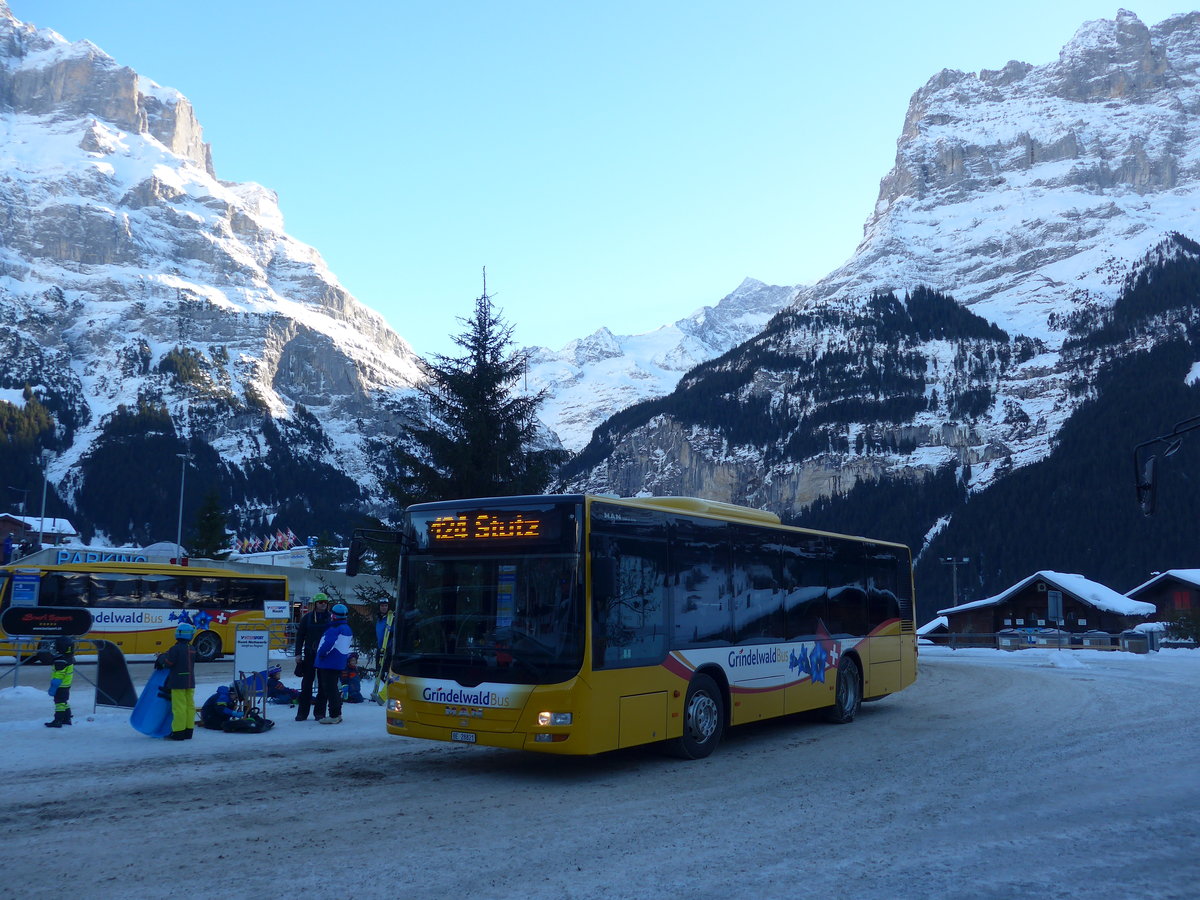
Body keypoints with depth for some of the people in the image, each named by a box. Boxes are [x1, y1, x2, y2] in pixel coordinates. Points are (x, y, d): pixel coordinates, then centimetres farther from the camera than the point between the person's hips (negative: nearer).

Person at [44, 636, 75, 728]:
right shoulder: (70, 658, 4)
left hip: (61, 686, -10)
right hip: (67, 685, 10)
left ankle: (58, 721, -1)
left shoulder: (60, 661, -25)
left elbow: (58, 676, -24)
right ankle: (67, 719, 27)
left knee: (59, 702, -4)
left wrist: (53, 688, -20)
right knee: (65, 701, 19)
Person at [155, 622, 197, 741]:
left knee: (179, 706, -4)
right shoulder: (192, 650, 10)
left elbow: (168, 663, -13)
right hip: (190, 682, 7)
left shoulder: (175, 649, -13)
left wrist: (161, 657, 9)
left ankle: (178, 733, -3)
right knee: (190, 705, 10)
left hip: (178, 683, -7)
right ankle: (188, 731, 14)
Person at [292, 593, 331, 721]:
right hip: (310, 654, 0)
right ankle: (302, 712, 7)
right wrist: (298, 653, -1)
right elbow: (300, 636, 5)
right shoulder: (307, 617, 3)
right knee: (306, 683, 2)